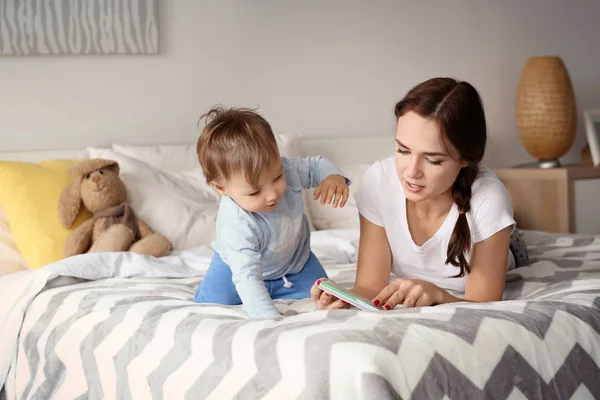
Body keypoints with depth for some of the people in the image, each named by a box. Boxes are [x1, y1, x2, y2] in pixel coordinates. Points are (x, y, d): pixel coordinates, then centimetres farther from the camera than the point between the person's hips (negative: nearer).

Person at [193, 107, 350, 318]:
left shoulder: (287, 169, -29)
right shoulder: (235, 226, -44)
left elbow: (316, 165, -7)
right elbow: (247, 278, -48)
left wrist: (334, 176, -31)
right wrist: (271, 320, -60)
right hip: (242, 267, -4)